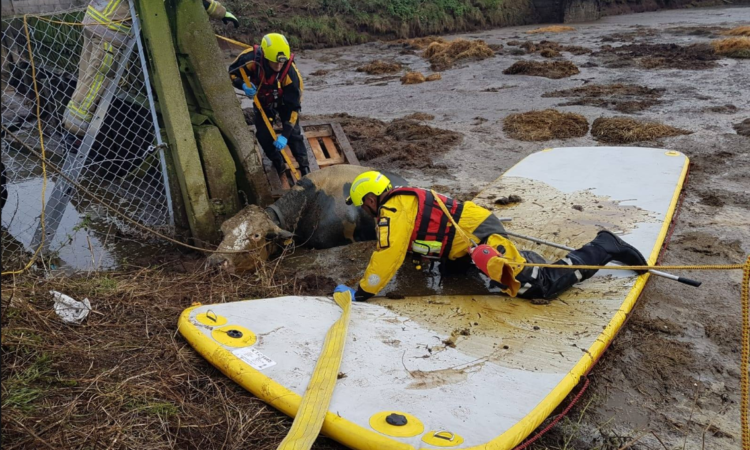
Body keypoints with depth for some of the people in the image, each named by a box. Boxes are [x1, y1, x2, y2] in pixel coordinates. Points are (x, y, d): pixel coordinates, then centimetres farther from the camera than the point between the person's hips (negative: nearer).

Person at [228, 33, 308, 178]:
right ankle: (278, 164, 21)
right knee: (263, 135, -2)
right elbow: (232, 73, -15)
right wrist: (244, 85, -38)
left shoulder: (291, 72, -39)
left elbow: (294, 106, -33)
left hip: (284, 101, -2)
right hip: (262, 101, 2)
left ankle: (305, 167, 6)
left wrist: (285, 134, -38)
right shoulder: (251, 58, -36)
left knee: (293, 134, -11)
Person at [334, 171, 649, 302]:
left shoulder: (392, 211, -10)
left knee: (543, 285, -11)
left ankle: (603, 249, -2)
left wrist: (360, 293, -12)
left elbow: (387, 258, -18)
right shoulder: (403, 198, 19)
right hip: (478, 221, 10)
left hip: (480, 236, -10)